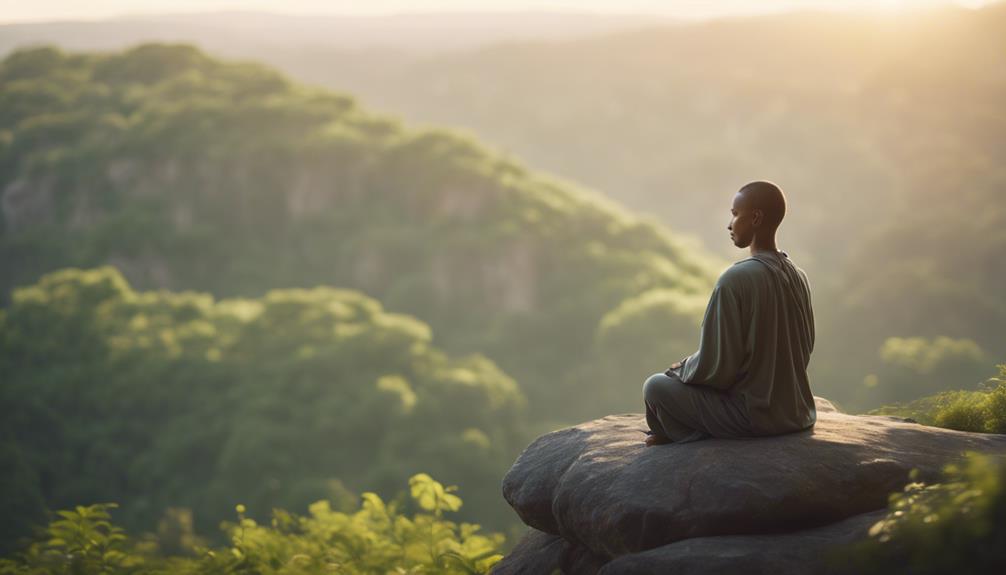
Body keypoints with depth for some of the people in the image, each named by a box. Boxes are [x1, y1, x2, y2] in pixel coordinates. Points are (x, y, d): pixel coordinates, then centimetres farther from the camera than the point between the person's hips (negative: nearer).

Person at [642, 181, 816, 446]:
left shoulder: (735, 280, -20)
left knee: (655, 386, 4)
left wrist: (682, 369, 4)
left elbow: (715, 367, -19)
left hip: (752, 414, -8)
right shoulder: (798, 277, 4)